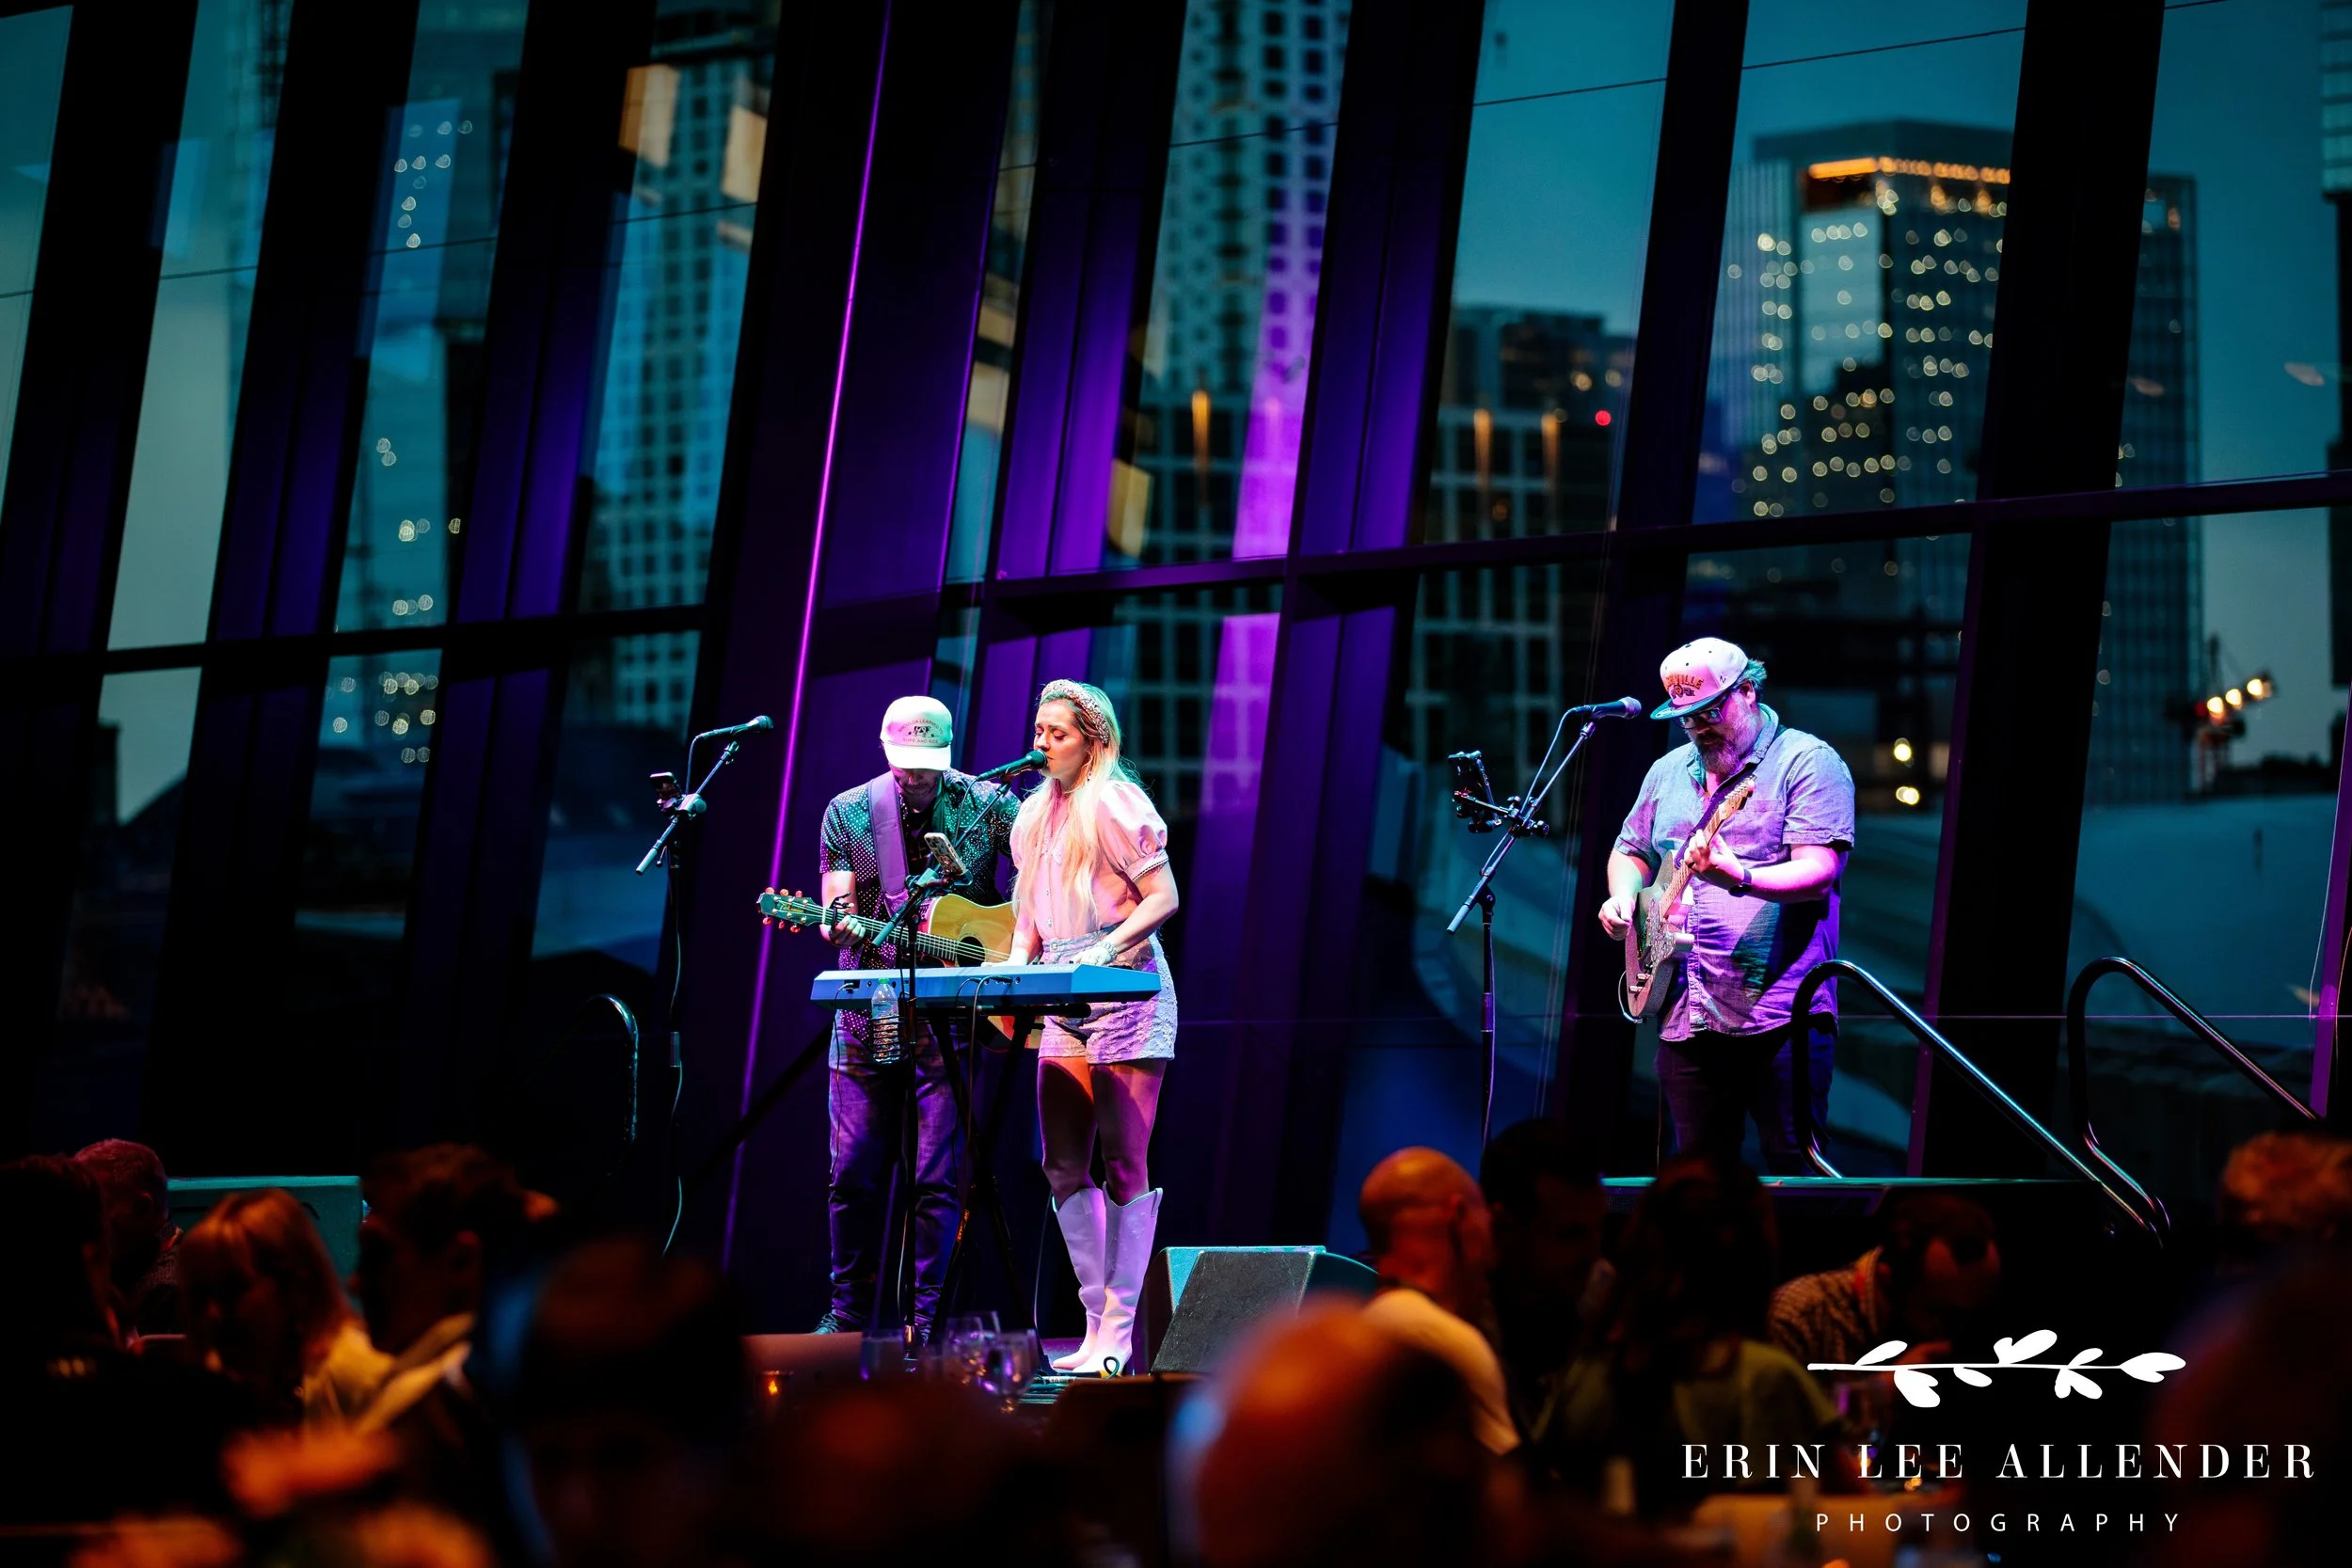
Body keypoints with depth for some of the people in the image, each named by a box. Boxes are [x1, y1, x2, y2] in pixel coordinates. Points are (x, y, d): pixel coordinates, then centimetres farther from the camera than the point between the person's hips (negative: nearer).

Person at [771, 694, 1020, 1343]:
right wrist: (836, 924, -20)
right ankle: (848, 1314, 15)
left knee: (937, 1179, -4)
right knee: (852, 1172, 4)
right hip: (869, 1015, 2)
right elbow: (837, 913, 3)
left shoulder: (988, 804, -1)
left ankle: (927, 1322, 2)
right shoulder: (849, 813, 4)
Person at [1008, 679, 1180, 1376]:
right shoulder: (1035, 814, 17)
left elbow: (1163, 898, -10)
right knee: (1064, 1168, 4)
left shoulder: (1117, 804, -6)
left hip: (1125, 992, -8)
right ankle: (1096, 1323, 9)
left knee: (1124, 1165, -8)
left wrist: (1103, 951, -21)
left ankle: (1119, 1335, -8)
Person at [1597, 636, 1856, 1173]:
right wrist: (1623, 896, 8)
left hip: (1779, 1012, -6)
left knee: (1795, 1167, -8)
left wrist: (1740, 877, -33)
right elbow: (1630, 850, 31)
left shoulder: (1806, 762, -4)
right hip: (1684, 1018, 7)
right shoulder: (1668, 773, 17)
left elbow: (1819, 871, -16)